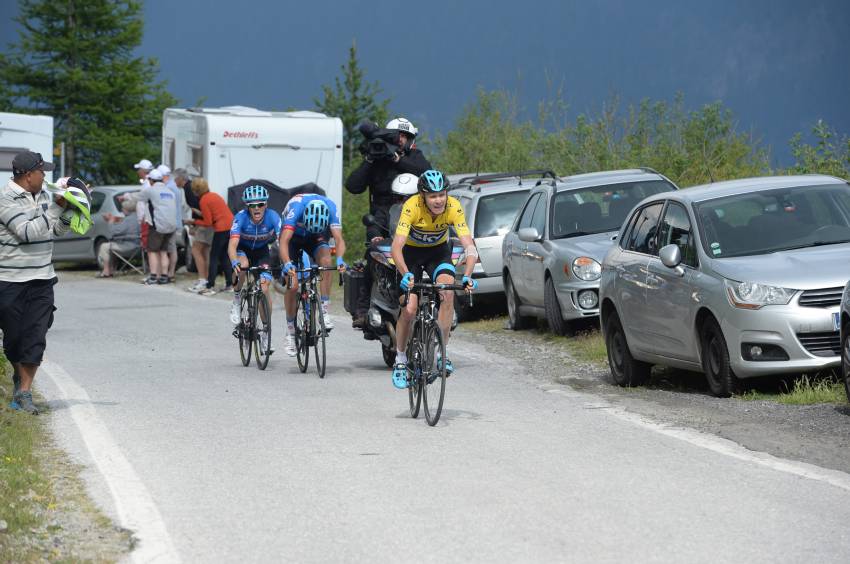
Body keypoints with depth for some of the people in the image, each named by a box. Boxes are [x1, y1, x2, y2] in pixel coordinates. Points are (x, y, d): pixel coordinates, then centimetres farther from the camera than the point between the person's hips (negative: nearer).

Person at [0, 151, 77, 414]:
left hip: (41, 280, 5)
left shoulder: (43, 196, 10)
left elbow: (57, 231, 18)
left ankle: (24, 391, -1)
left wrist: (69, 209, 2)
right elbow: (28, 232, -22)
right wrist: (57, 207, -19)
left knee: (35, 338, -4)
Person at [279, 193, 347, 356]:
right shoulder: (295, 207, -37)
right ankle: (290, 331, 2)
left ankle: (324, 311, -23)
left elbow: (339, 239, -33)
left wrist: (340, 259, -52)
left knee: (325, 260, -30)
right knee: (292, 284, -13)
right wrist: (287, 263, -59)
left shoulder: (330, 208, -30)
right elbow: (284, 241, -43)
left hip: (315, 238, 2)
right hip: (293, 237, -2)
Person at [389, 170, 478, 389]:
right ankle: (400, 361, 10)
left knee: (448, 294, -25)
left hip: (438, 251, 1)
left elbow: (469, 246, -32)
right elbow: (396, 247, -37)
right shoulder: (412, 207, -32)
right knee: (409, 310, -12)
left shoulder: (454, 208, -27)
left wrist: (467, 276, -48)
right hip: (412, 252, -1)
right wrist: (406, 275, -54)